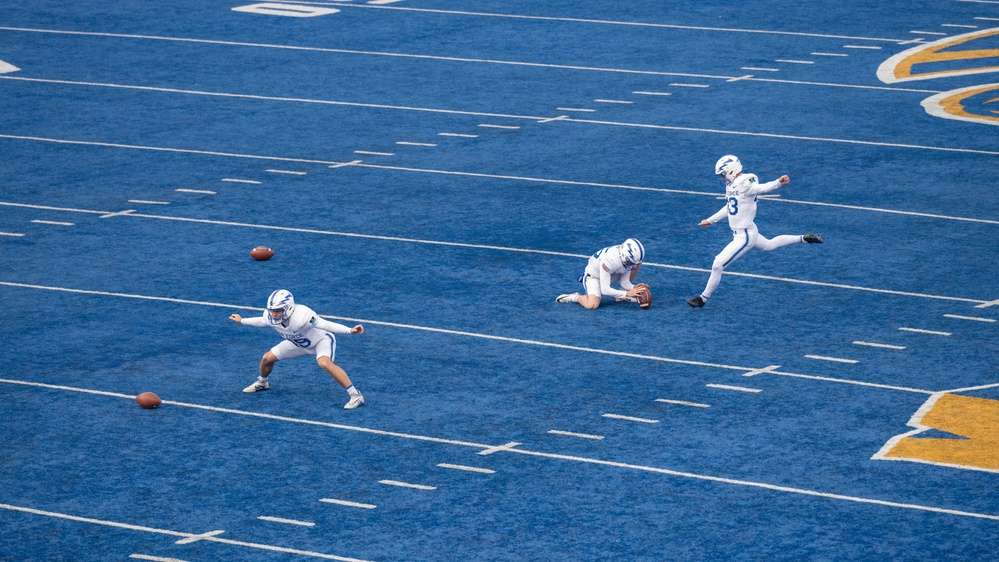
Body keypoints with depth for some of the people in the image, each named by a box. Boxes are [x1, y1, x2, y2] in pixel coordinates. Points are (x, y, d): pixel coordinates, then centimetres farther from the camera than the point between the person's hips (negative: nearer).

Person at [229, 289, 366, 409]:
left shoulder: (302, 316, -42)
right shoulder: (270, 317, -21)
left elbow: (325, 325, -43)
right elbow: (262, 321, 4)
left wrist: (350, 330, -52)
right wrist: (242, 321, 18)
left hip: (321, 339, -7)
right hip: (299, 343, 7)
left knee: (324, 363, -36)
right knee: (267, 358, 6)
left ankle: (355, 395, -29)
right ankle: (261, 383, 42)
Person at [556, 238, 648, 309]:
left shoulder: (627, 258, -17)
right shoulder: (609, 260, -38)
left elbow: (624, 282, -5)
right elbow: (605, 290, -35)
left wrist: (634, 288, -26)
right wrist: (627, 293, -37)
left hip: (610, 275, 8)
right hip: (593, 277, -8)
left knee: (638, 264, -5)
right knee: (591, 305, -36)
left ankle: (621, 296, 2)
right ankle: (575, 297, -1)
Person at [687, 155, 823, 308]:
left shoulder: (744, 183, -22)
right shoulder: (731, 185, 7)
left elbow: (761, 188, -38)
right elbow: (729, 208, 22)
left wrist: (778, 182, -58)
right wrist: (710, 220, 31)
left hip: (744, 236, -10)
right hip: (740, 233, 10)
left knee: (718, 265, -7)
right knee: (769, 245, 34)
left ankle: (703, 298, 7)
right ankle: (803, 239, 45)